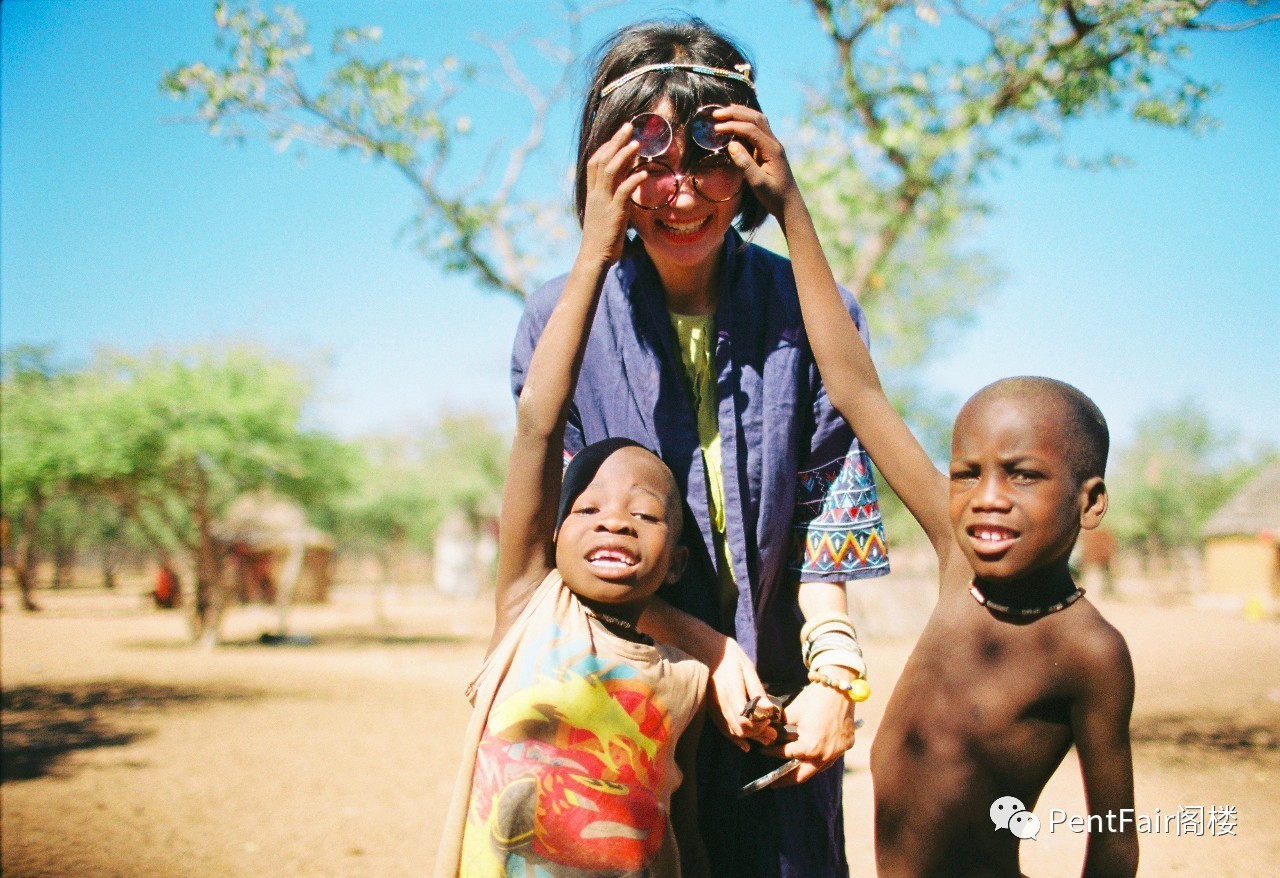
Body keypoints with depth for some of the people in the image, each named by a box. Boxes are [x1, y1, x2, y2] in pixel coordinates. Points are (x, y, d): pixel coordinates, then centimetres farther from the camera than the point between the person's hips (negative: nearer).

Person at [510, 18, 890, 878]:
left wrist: (834, 672, -17)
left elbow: (824, 519, -4)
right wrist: (703, 647, -14)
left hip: (779, 702, 1)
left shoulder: (808, 312, -6)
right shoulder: (560, 318, -7)